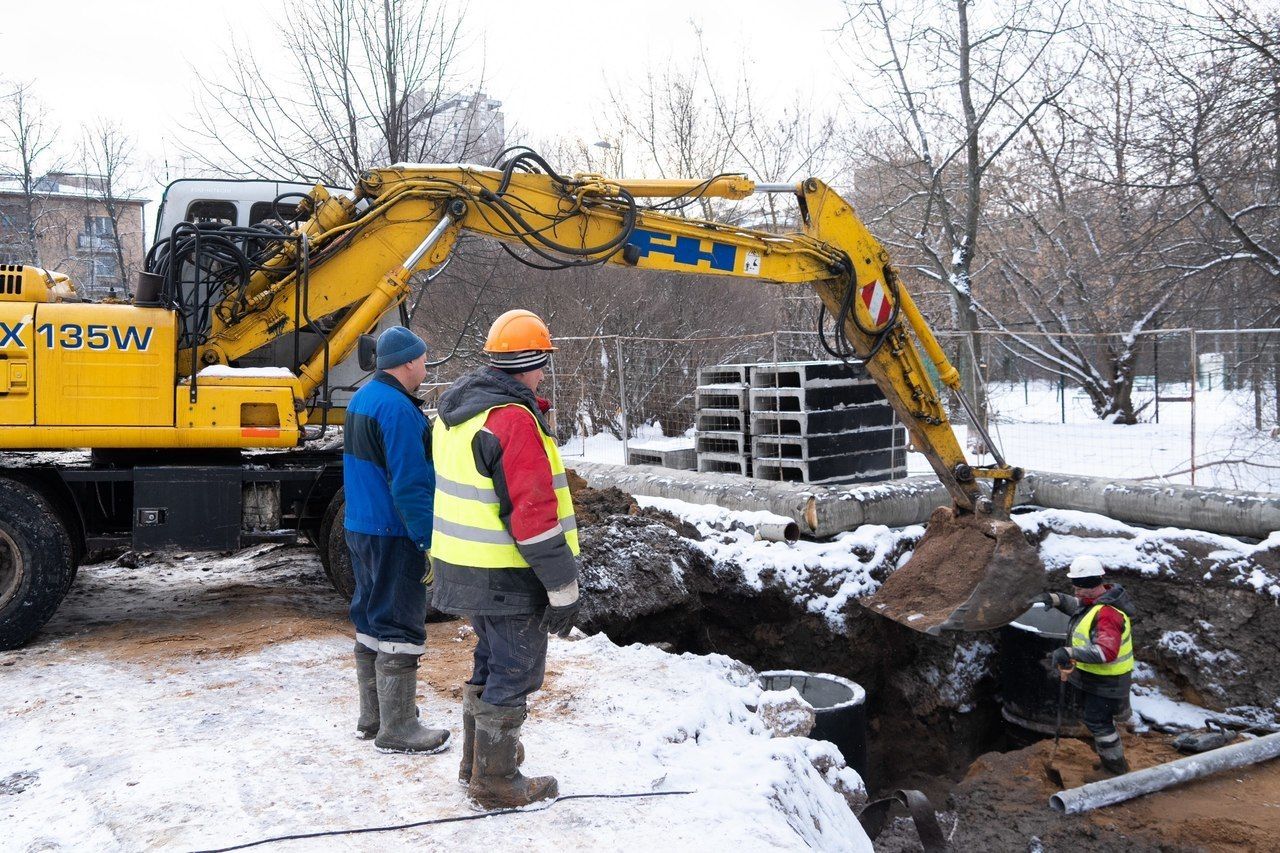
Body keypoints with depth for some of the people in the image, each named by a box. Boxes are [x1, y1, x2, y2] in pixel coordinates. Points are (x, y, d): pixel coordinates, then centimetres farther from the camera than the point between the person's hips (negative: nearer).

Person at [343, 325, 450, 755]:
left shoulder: (362, 398, 12)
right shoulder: (398, 409, -20)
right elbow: (410, 485, -24)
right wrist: (431, 541, -21)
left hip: (359, 527, 10)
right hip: (393, 533, -10)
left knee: (370, 620, 16)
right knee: (399, 626, -3)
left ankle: (372, 716, 27)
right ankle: (397, 728, 4)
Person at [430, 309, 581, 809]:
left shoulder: (456, 408, 8)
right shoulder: (514, 420, -22)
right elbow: (533, 513, -24)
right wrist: (563, 588, -17)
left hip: (463, 564, 9)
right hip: (508, 575, -9)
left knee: (491, 662, 24)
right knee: (514, 673, 5)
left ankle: (477, 760, 39)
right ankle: (495, 783, 17)